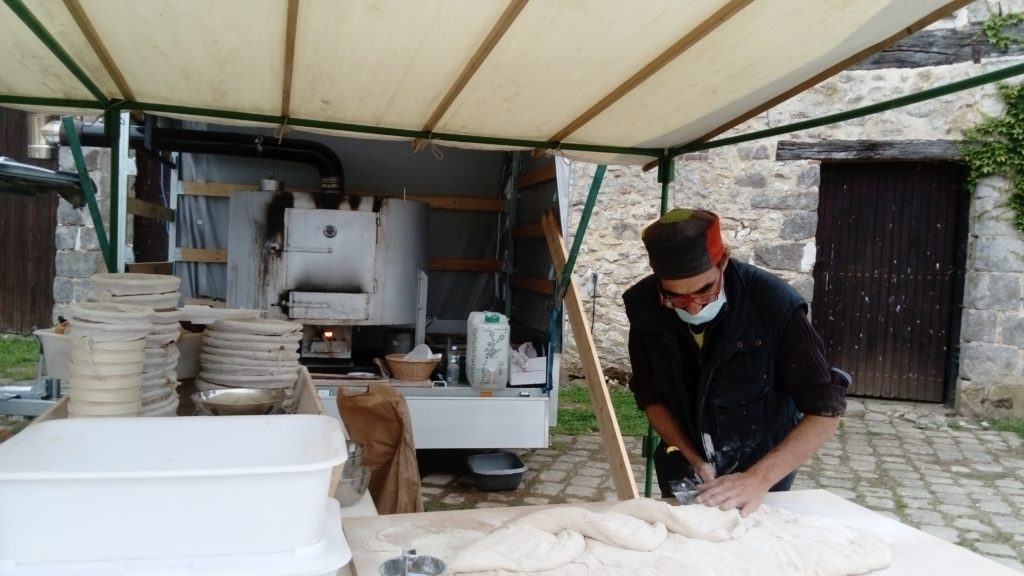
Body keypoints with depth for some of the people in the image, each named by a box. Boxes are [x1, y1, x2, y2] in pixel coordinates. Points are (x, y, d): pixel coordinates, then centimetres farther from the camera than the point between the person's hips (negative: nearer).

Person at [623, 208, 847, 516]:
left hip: (763, 466, -2)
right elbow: (650, 395, -7)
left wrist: (759, 479, -35)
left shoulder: (773, 304, -30)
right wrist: (692, 459, -18)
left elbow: (826, 410, -25)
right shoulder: (644, 306, -20)